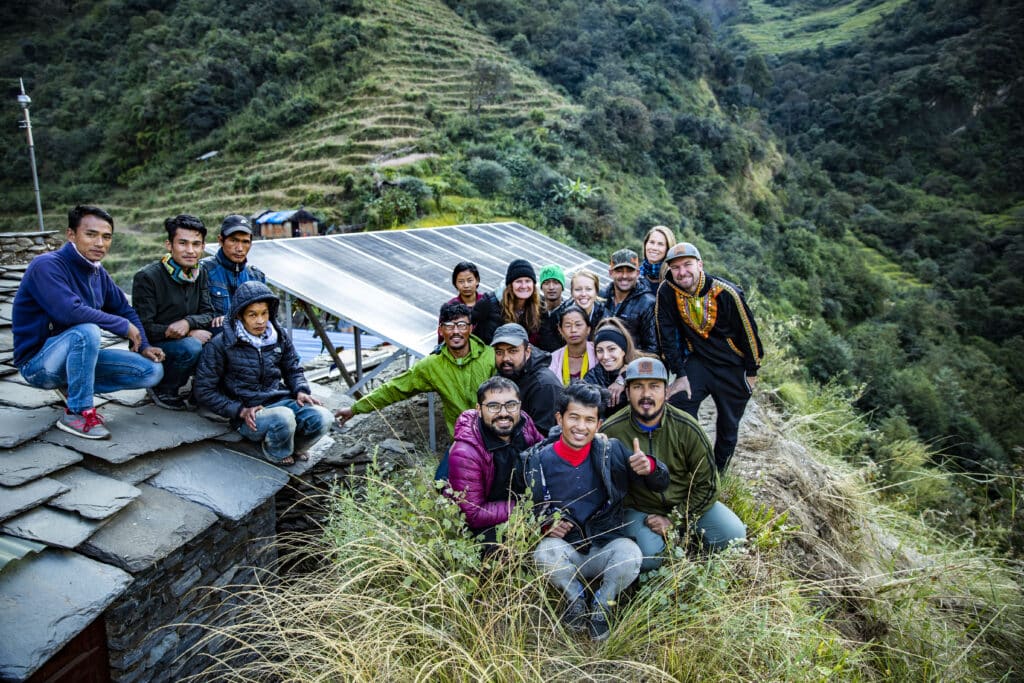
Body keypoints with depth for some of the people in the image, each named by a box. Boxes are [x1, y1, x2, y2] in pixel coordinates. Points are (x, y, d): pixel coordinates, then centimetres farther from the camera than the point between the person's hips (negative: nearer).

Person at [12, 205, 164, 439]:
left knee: (152, 371, -5)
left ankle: (72, 388, 8)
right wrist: (123, 326, -22)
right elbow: (70, 311, -34)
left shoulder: (98, 273, 4)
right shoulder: (47, 265, -19)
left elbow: (124, 310, 13)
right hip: (38, 362, -7)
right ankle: (77, 413, -22)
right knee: (87, 331, -38)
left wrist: (142, 346, -2)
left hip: (76, 356, 7)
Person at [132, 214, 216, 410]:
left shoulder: (200, 275, 3)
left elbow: (208, 314, -1)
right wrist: (191, 334, -24)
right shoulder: (147, 277, -15)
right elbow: (144, 328, -17)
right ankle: (162, 390, -7)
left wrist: (187, 323, -24)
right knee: (191, 347, -34)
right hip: (151, 348, -5)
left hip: (185, 342, 6)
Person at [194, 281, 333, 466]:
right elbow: (204, 391, -4)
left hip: (282, 401, 4)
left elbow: (293, 370, 21)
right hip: (249, 416, -4)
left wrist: (301, 391, -1)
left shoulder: (280, 337, 6)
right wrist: (240, 411, -13)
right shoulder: (221, 345, -8)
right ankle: (276, 453, -2)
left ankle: (295, 446, 8)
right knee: (283, 419, -38)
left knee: (322, 418, -25)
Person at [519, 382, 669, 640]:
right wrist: (545, 526, -15)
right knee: (545, 551, -32)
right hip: (566, 552, 0)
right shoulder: (537, 461, -5)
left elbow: (660, 485, -1)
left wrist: (650, 467, -24)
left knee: (631, 554, -32)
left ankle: (602, 605, 1)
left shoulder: (612, 451, -5)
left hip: (607, 548, 0)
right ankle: (575, 597, 2)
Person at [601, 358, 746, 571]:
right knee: (647, 559, -28)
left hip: (687, 503, 2)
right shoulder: (610, 432, -17)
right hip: (639, 509, -2)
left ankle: (684, 533, 10)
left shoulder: (686, 428, -13)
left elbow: (706, 485, -6)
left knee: (733, 535, -16)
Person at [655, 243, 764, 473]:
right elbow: (667, 335, -9)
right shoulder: (667, 292, -15)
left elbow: (748, 331, -11)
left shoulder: (726, 292, -22)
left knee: (728, 428, 11)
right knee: (678, 406, -18)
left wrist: (752, 372, -3)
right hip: (697, 362, 1)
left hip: (732, 368, -1)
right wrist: (680, 374, -10)